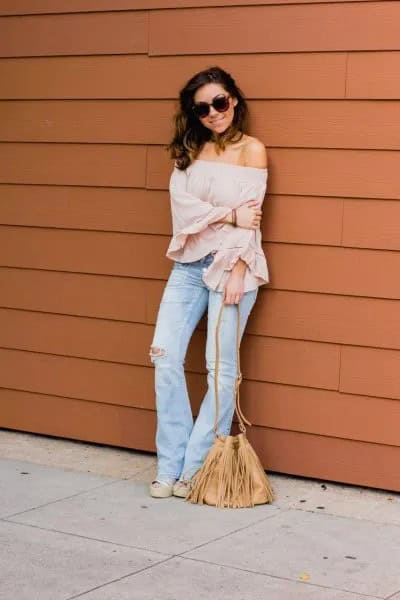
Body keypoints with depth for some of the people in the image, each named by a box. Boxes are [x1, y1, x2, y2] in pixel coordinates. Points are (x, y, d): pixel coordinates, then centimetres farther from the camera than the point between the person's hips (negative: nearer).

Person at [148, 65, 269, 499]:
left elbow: (250, 214, -8)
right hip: (189, 263, 5)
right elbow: (181, 202, -2)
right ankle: (170, 466, 2)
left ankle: (196, 468, 4)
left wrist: (237, 270, -16)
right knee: (165, 357, -5)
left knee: (221, 367, -4)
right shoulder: (189, 150, 13)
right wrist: (228, 215, -17)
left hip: (230, 264, -4)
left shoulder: (251, 149, 0)